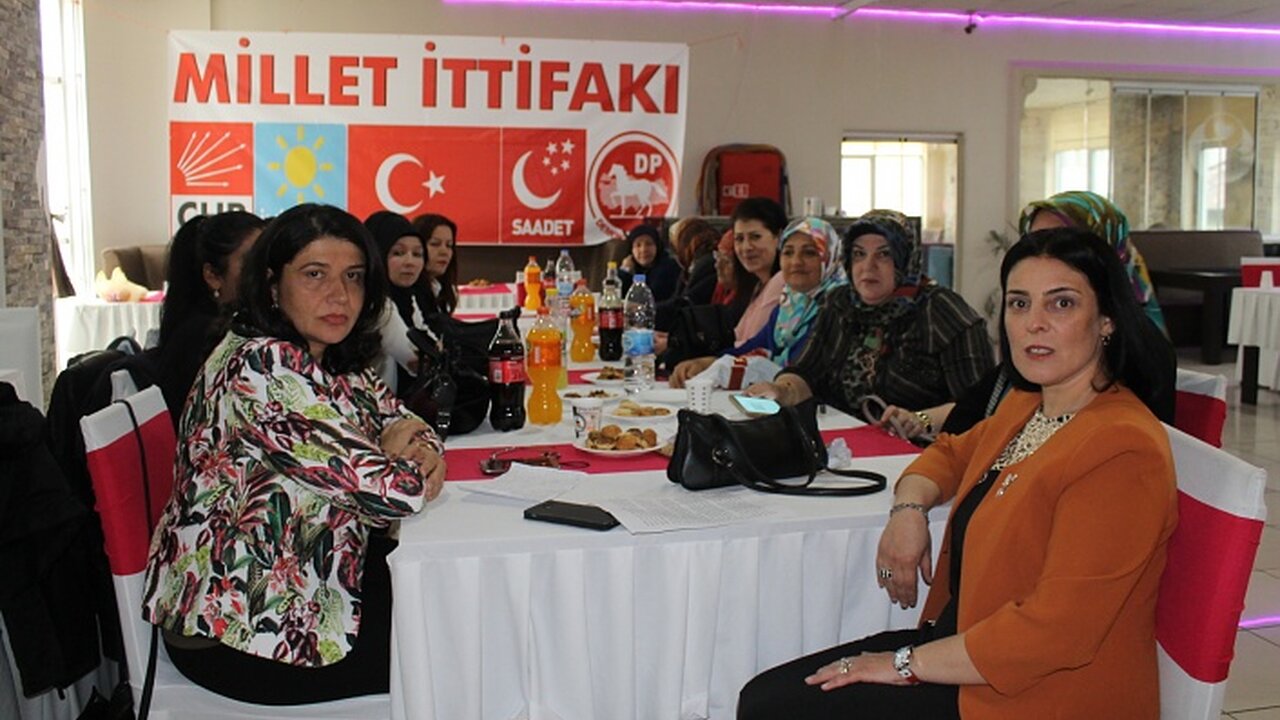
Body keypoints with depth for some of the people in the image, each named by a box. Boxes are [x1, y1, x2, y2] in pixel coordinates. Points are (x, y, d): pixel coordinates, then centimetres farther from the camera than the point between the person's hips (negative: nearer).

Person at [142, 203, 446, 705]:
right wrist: (398, 463, -6)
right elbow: (392, 491, -30)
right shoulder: (260, 368, -26)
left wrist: (422, 454, -12)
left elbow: (407, 423, 12)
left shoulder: (338, 362, 1)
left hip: (308, 581, 8)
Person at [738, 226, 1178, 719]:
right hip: (960, 638, 8)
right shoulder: (1026, 406, 7)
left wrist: (908, 664, -18)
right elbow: (952, 451, 26)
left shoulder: (1122, 451, -22)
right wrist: (909, 508, 2)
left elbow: (1057, 629, -26)